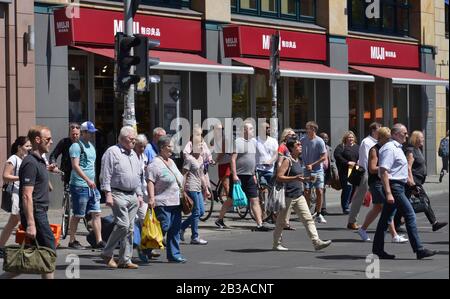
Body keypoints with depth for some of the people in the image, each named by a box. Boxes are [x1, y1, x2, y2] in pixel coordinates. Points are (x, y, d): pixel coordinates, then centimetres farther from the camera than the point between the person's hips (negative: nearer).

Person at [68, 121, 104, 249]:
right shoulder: (76, 146, -10)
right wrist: (88, 180, -26)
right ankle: (72, 241, 10)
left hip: (91, 186, 8)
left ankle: (99, 241, 1)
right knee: (77, 215, 0)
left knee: (96, 213, 2)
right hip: (79, 186, -8)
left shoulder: (91, 146, 17)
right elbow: (75, 165, -19)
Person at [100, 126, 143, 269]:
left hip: (132, 196, 8)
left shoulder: (133, 154, 18)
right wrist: (108, 194, -16)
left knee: (130, 228, 5)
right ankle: (107, 254, -1)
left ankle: (125, 260, 9)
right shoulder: (112, 152, -5)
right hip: (118, 194, -8)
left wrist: (139, 194, 17)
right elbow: (105, 175, -10)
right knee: (123, 225, -15)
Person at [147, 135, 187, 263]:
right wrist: (151, 198, -27)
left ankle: (174, 255, 11)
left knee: (175, 229, 7)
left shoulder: (171, 162, 18)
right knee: (164, 227, -11)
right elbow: (150, 182, -18)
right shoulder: (155, 164, -10)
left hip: (175, 202, 9)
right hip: (162, 203, -9)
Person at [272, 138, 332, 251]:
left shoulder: (299, 160, 14)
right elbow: (279, 177, -21)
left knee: (308, 219, -1)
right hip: (288, 196, -8)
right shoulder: (287, 161, -12)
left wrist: (304, 179, 14)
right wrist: (295, 178, -26)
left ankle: (316, 242, -5)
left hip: (299, 195, 8)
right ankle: (276, 244, 16)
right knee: (282, 221, 4)